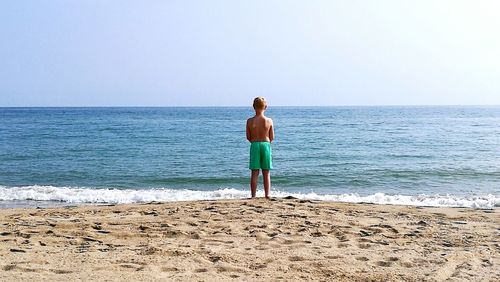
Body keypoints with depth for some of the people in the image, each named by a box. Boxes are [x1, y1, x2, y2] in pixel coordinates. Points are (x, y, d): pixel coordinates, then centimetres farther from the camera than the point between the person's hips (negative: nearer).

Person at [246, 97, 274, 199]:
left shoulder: (250, 121, -7)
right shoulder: (269, 121, -7)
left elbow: (248, 137, -1)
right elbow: (272, 137, -1)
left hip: (254, 146, 0)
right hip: (266, 145, 0)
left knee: (255, 173, 6)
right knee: (266, 174, 9)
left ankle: (253, 196, 6)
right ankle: (267, 195, 10)